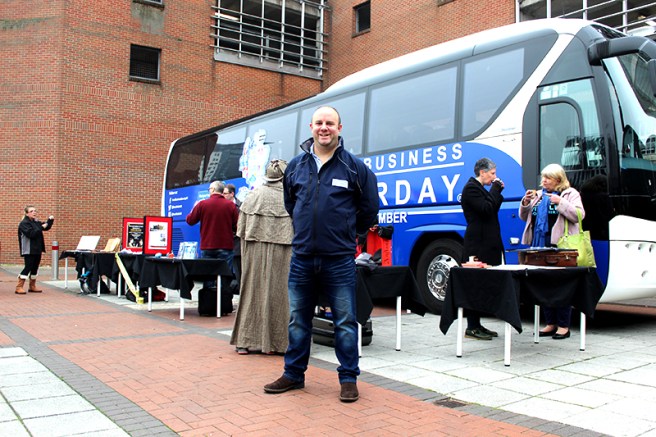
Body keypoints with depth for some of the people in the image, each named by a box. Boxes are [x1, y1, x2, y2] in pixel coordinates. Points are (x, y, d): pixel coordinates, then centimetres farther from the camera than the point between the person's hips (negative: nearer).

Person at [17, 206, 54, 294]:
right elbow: (31, 234, -23)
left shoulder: (36, 222, 14)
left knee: (35, 268, 12)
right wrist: (41, 227, -18)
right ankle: (19, 287, -6)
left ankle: (32, 287, 22)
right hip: (29, 251, -8)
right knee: (28, 268, -11)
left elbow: (47, 227, 23)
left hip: (37, 250, 8)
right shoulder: (24, 223, -10)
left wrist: (50, 220, 5)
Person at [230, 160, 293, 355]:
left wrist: (246, 253, 13)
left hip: (254, 253, 2)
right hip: (281, 253, -2)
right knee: (277, 293, 6)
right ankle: (274, 342, 11)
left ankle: (245, 341, 16)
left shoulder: (252, 196, 1)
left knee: (252, 292, 11)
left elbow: (241, 230, 3)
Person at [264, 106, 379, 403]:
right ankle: (294, 374, 26)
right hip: (302, 257, 3)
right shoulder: (295, 166, 8)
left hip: (339, 259, -3)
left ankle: (348, 378, 17)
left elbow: (369, 209, 6)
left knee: (345, 322, 4)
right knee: (297, 319, 12)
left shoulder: (354, 167, -1)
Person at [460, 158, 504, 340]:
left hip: (485, 244, 10)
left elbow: (492, 209, 21)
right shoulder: (471, 188, -10)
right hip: (478, 245, -10)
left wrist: (497, 191, 11)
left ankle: (476, 325, 17)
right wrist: (496, 188, -10)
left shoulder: (479, 188, 21)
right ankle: (472, 327, -1)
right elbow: (486, 209, -19)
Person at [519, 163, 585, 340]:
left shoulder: (570, 194, 4)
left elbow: (579, 215, -8)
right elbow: (524, 217, 20)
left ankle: (563, 326, 4)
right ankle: (551, 323, 18)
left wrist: (561, 202, -16)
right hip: (540, 245, 6)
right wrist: (525, 203, 2)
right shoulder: (538, 195, 18)